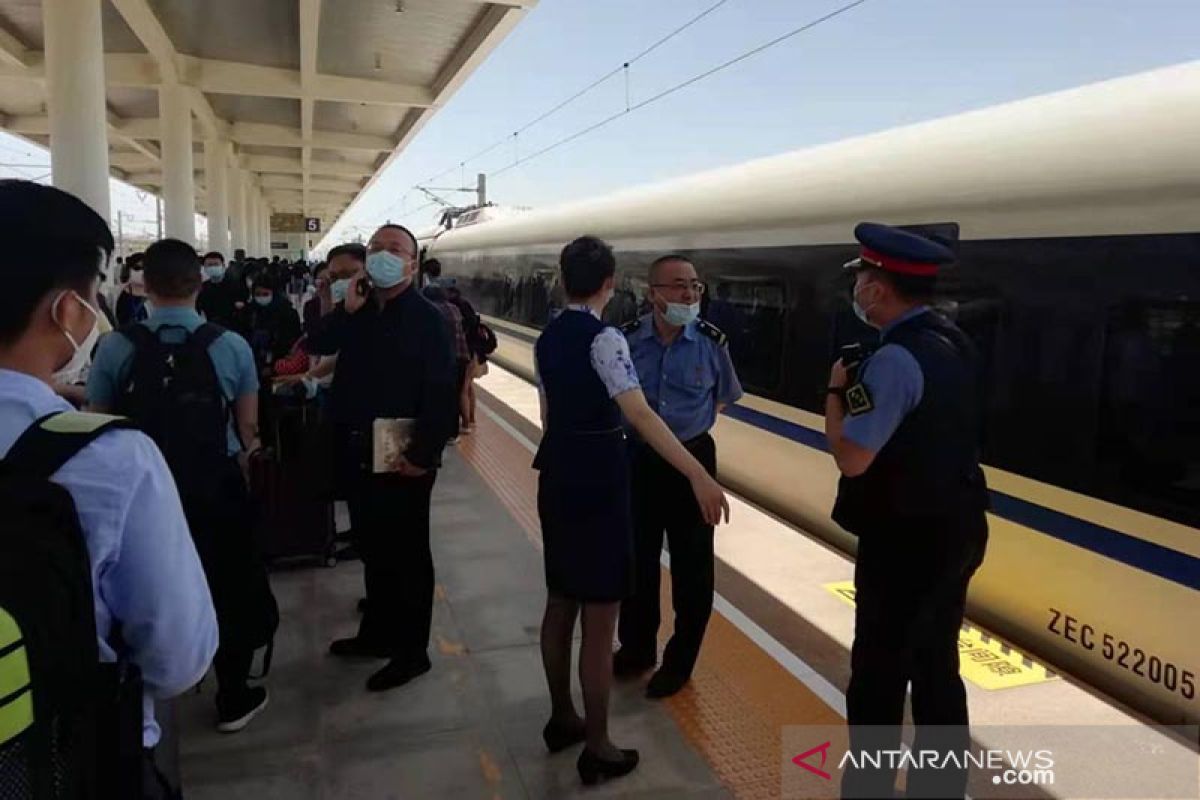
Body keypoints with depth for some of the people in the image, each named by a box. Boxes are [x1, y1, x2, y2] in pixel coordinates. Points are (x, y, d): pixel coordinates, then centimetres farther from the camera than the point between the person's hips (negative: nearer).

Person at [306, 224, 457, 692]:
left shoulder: (427, 318, -11)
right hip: (358, 454, 7)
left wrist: (422, 454, -20)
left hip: (402, 460, -7)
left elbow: (441, 393, -17)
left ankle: (411, 652, 18)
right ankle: (377, 632, 36)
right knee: (372, 549, 19)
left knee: (407, 554, 5)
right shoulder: (357, 311, 11)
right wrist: (345, 310, -12)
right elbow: (317, 346, 0)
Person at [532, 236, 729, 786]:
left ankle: (561, 719, 35)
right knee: (598, 620, 3)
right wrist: (698, 474, -34)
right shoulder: (604, 338, -16)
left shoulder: (546, 339, 8)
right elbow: (640, 415, -29)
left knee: (559, 605, 19)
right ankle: (598, 749, 16)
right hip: (599, 478, -8)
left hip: (556, 475, 8)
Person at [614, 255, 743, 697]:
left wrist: (691, 429, 7)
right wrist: (636, 430, 9)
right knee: (636, 559, 15)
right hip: (638, 460, 2)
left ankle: (679, 662, 28)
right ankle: (636, 648, 36)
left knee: (691, 566, 8)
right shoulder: (628, 340, -9)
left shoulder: (711, 342, -10)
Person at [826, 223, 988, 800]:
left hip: (905, 540, -9)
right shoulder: (953, 344, 8)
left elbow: (851, 458, -23)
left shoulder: (895, 359, -22)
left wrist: (836, 391, -9)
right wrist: (858, 389, 8)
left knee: (879, 677, 5)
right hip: (955, 527, 9)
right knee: (936, 669, 20)